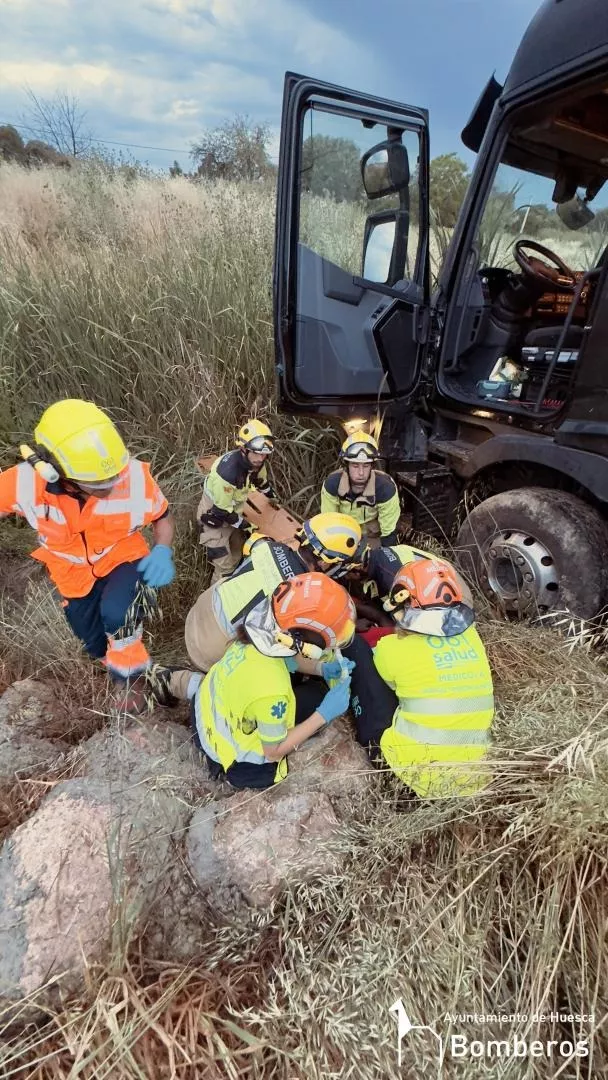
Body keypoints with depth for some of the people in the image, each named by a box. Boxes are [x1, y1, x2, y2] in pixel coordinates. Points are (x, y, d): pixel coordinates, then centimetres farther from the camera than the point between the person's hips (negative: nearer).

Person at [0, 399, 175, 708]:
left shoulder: (134, 475, -30)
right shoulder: (25, 482, -31)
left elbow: (162, 517, -10)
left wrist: (163, 551, -29)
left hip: (123, 558, -2)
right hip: (75, 574, 3)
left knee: (116, 614, -35)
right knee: (97, 646, 20)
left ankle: (129, 665, -1)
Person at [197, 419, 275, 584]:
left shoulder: (255, 461, -15)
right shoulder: (227, 472, -39)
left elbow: (262, 481, 12)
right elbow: (222, 511, -28)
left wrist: (272, 498, 27)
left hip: (232, 512, 8)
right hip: (214, 517, -8)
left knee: (238, 553, 21)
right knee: (225, 566, -7)